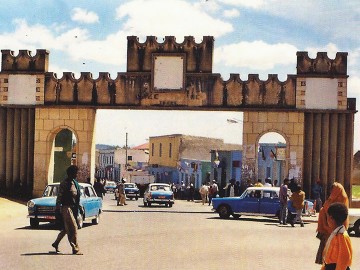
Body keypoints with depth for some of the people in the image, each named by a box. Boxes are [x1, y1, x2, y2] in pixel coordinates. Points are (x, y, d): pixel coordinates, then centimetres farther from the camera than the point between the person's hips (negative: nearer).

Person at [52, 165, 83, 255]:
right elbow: (59, 197, -13)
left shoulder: (75, 183, 14)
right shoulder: (64, 184, -11)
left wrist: (79, 206, 18)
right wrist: (58, 208, -16)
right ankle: (75, 249, -5)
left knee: (66, 228, 16)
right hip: (66, 208, -9)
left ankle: (56, 244, 29)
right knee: (73, 228, -9)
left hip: (73, 208, 9)